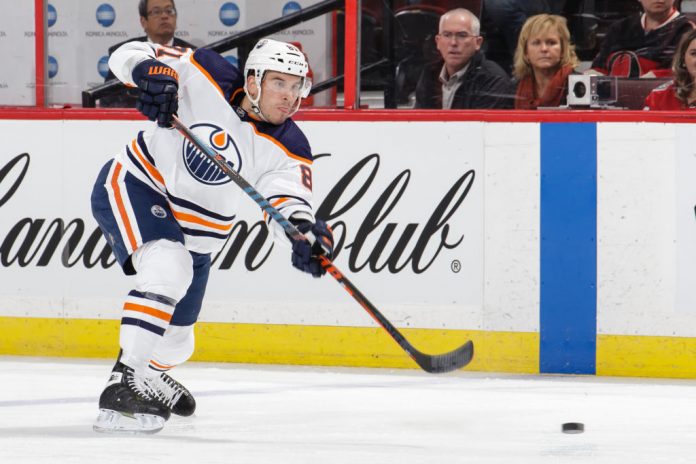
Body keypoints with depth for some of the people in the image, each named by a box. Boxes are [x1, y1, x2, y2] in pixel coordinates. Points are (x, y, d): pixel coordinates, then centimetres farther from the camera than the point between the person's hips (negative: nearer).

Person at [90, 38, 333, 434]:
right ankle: (121, 389, -35)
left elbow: (288, 202, -24)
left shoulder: (289, 149, -11)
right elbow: (130, 55, -17)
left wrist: (306, 231, -48)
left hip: (194, 233, 6)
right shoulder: (206, 80, -19)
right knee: (169, 269, -33)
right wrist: (152, 71, -41)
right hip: (132, 187, -6)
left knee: (176, 342, 14)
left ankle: (147, 374, 51)